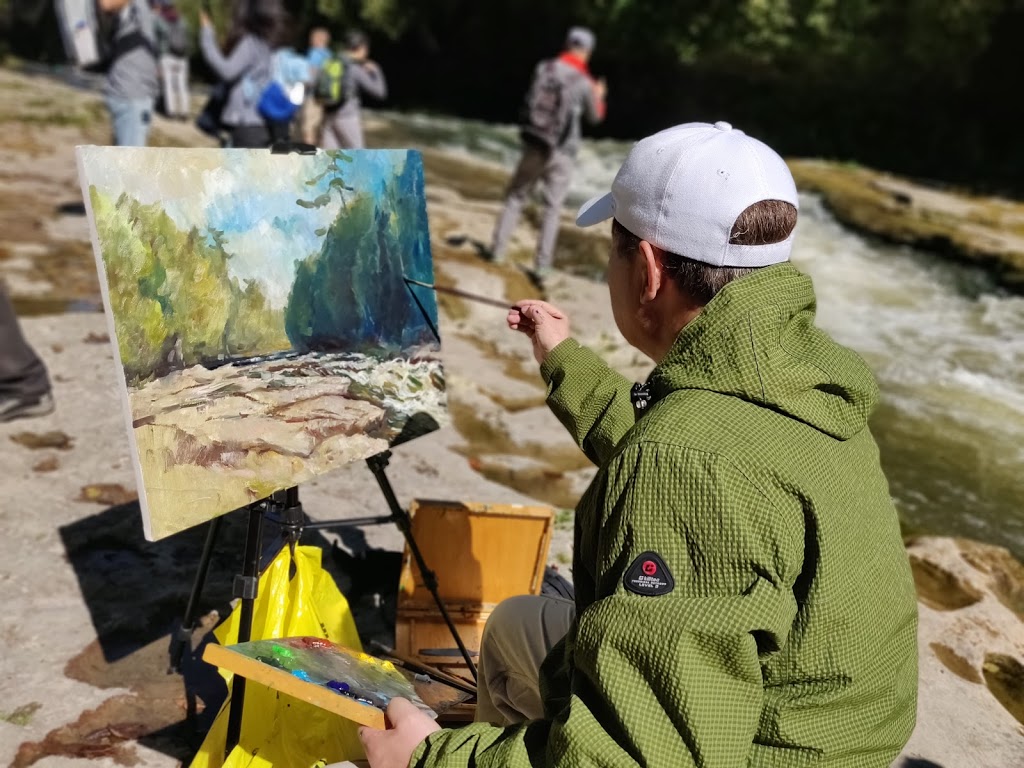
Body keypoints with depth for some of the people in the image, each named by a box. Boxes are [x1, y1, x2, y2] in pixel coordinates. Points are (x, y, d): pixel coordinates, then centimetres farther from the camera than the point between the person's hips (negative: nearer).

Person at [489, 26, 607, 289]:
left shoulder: (543, 68, -1)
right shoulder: (583, 82, -9)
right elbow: (594, 116, 6)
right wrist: (598, 96, 27)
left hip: (534, 145, 2)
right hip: (562, 152, -2)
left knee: (515, 196, 15)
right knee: (552, 208, 4)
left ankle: (497, 252, 12)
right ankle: (541, 269, 3)